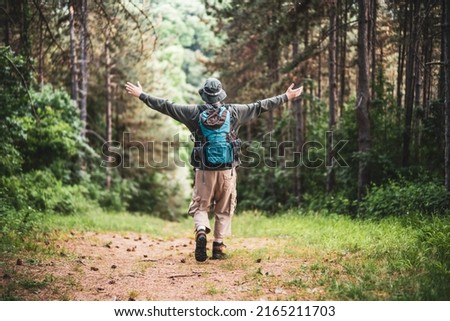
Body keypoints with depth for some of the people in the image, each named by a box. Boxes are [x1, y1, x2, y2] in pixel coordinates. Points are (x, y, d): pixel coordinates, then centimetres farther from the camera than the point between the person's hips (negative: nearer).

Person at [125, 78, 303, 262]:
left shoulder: (195, 112, -4)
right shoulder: (233, 112, -1)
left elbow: (166, 106, 1)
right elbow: (260, 106, 7)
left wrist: (141, 95, 11)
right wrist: (287, 97, 18)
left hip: (204, 171, -1)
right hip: (227, 171, 1)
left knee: (200, 207, 11)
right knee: (224, 210, 13)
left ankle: (201, 232, -17)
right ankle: (218, 248, 11)